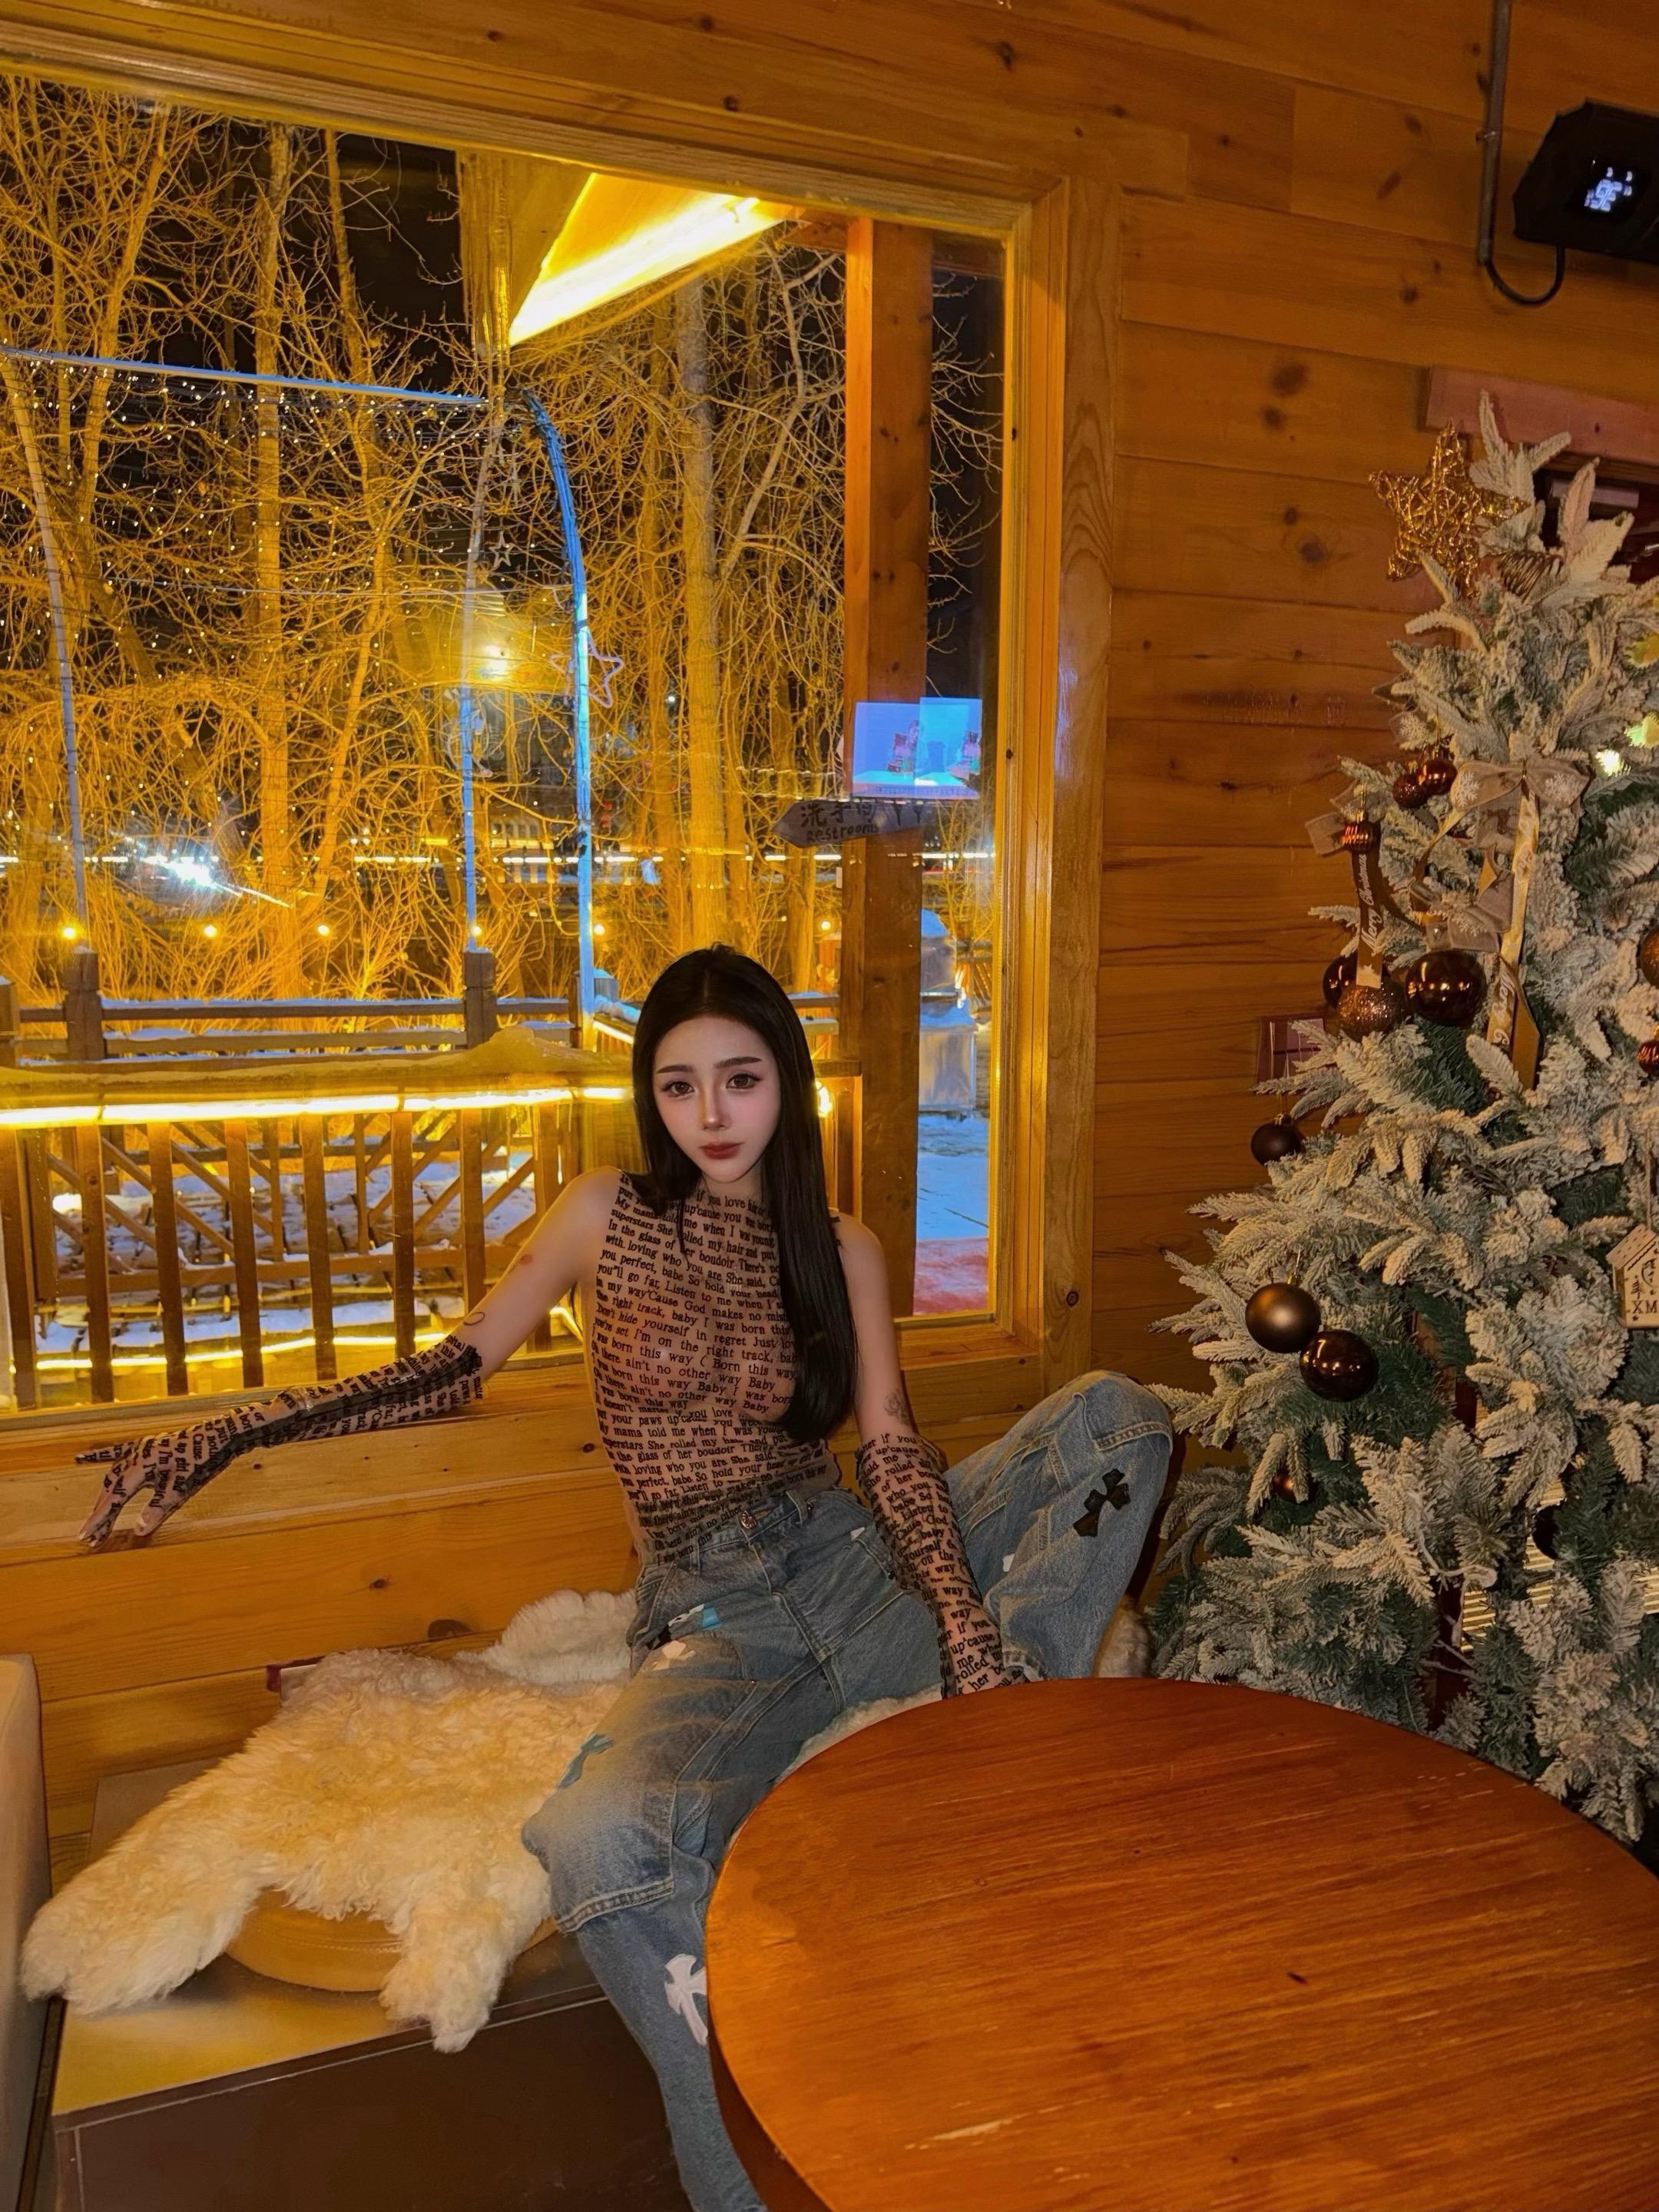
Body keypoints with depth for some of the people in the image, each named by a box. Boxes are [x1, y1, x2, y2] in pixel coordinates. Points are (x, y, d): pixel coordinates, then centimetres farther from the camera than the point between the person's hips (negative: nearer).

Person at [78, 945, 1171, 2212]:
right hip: (711, 1618, -2)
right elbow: (460, 1367, 7)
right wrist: (226, 1436, 1)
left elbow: (890, 1444, -3)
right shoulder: (607, 1217, 3)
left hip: (851, 1563, 3)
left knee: (1116, 1414, -17)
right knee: (600, 1842, -37)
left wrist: (963, 1608, -21)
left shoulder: (842, 1252, 6)